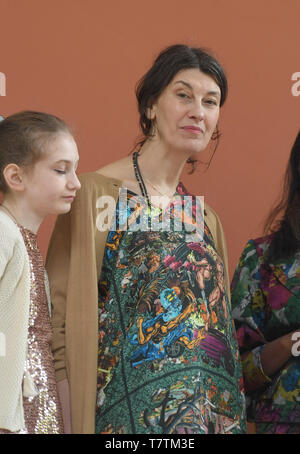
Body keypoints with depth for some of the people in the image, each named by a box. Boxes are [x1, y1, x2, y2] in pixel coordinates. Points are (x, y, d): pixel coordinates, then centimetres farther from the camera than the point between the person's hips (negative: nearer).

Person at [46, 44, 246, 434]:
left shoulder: (206, 219, 12)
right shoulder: (96, 195, -6)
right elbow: (61, 319, -10)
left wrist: (233, 418, 11)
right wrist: (70, 424, -16)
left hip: (212, 415, 6)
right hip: (124, 415, -6)